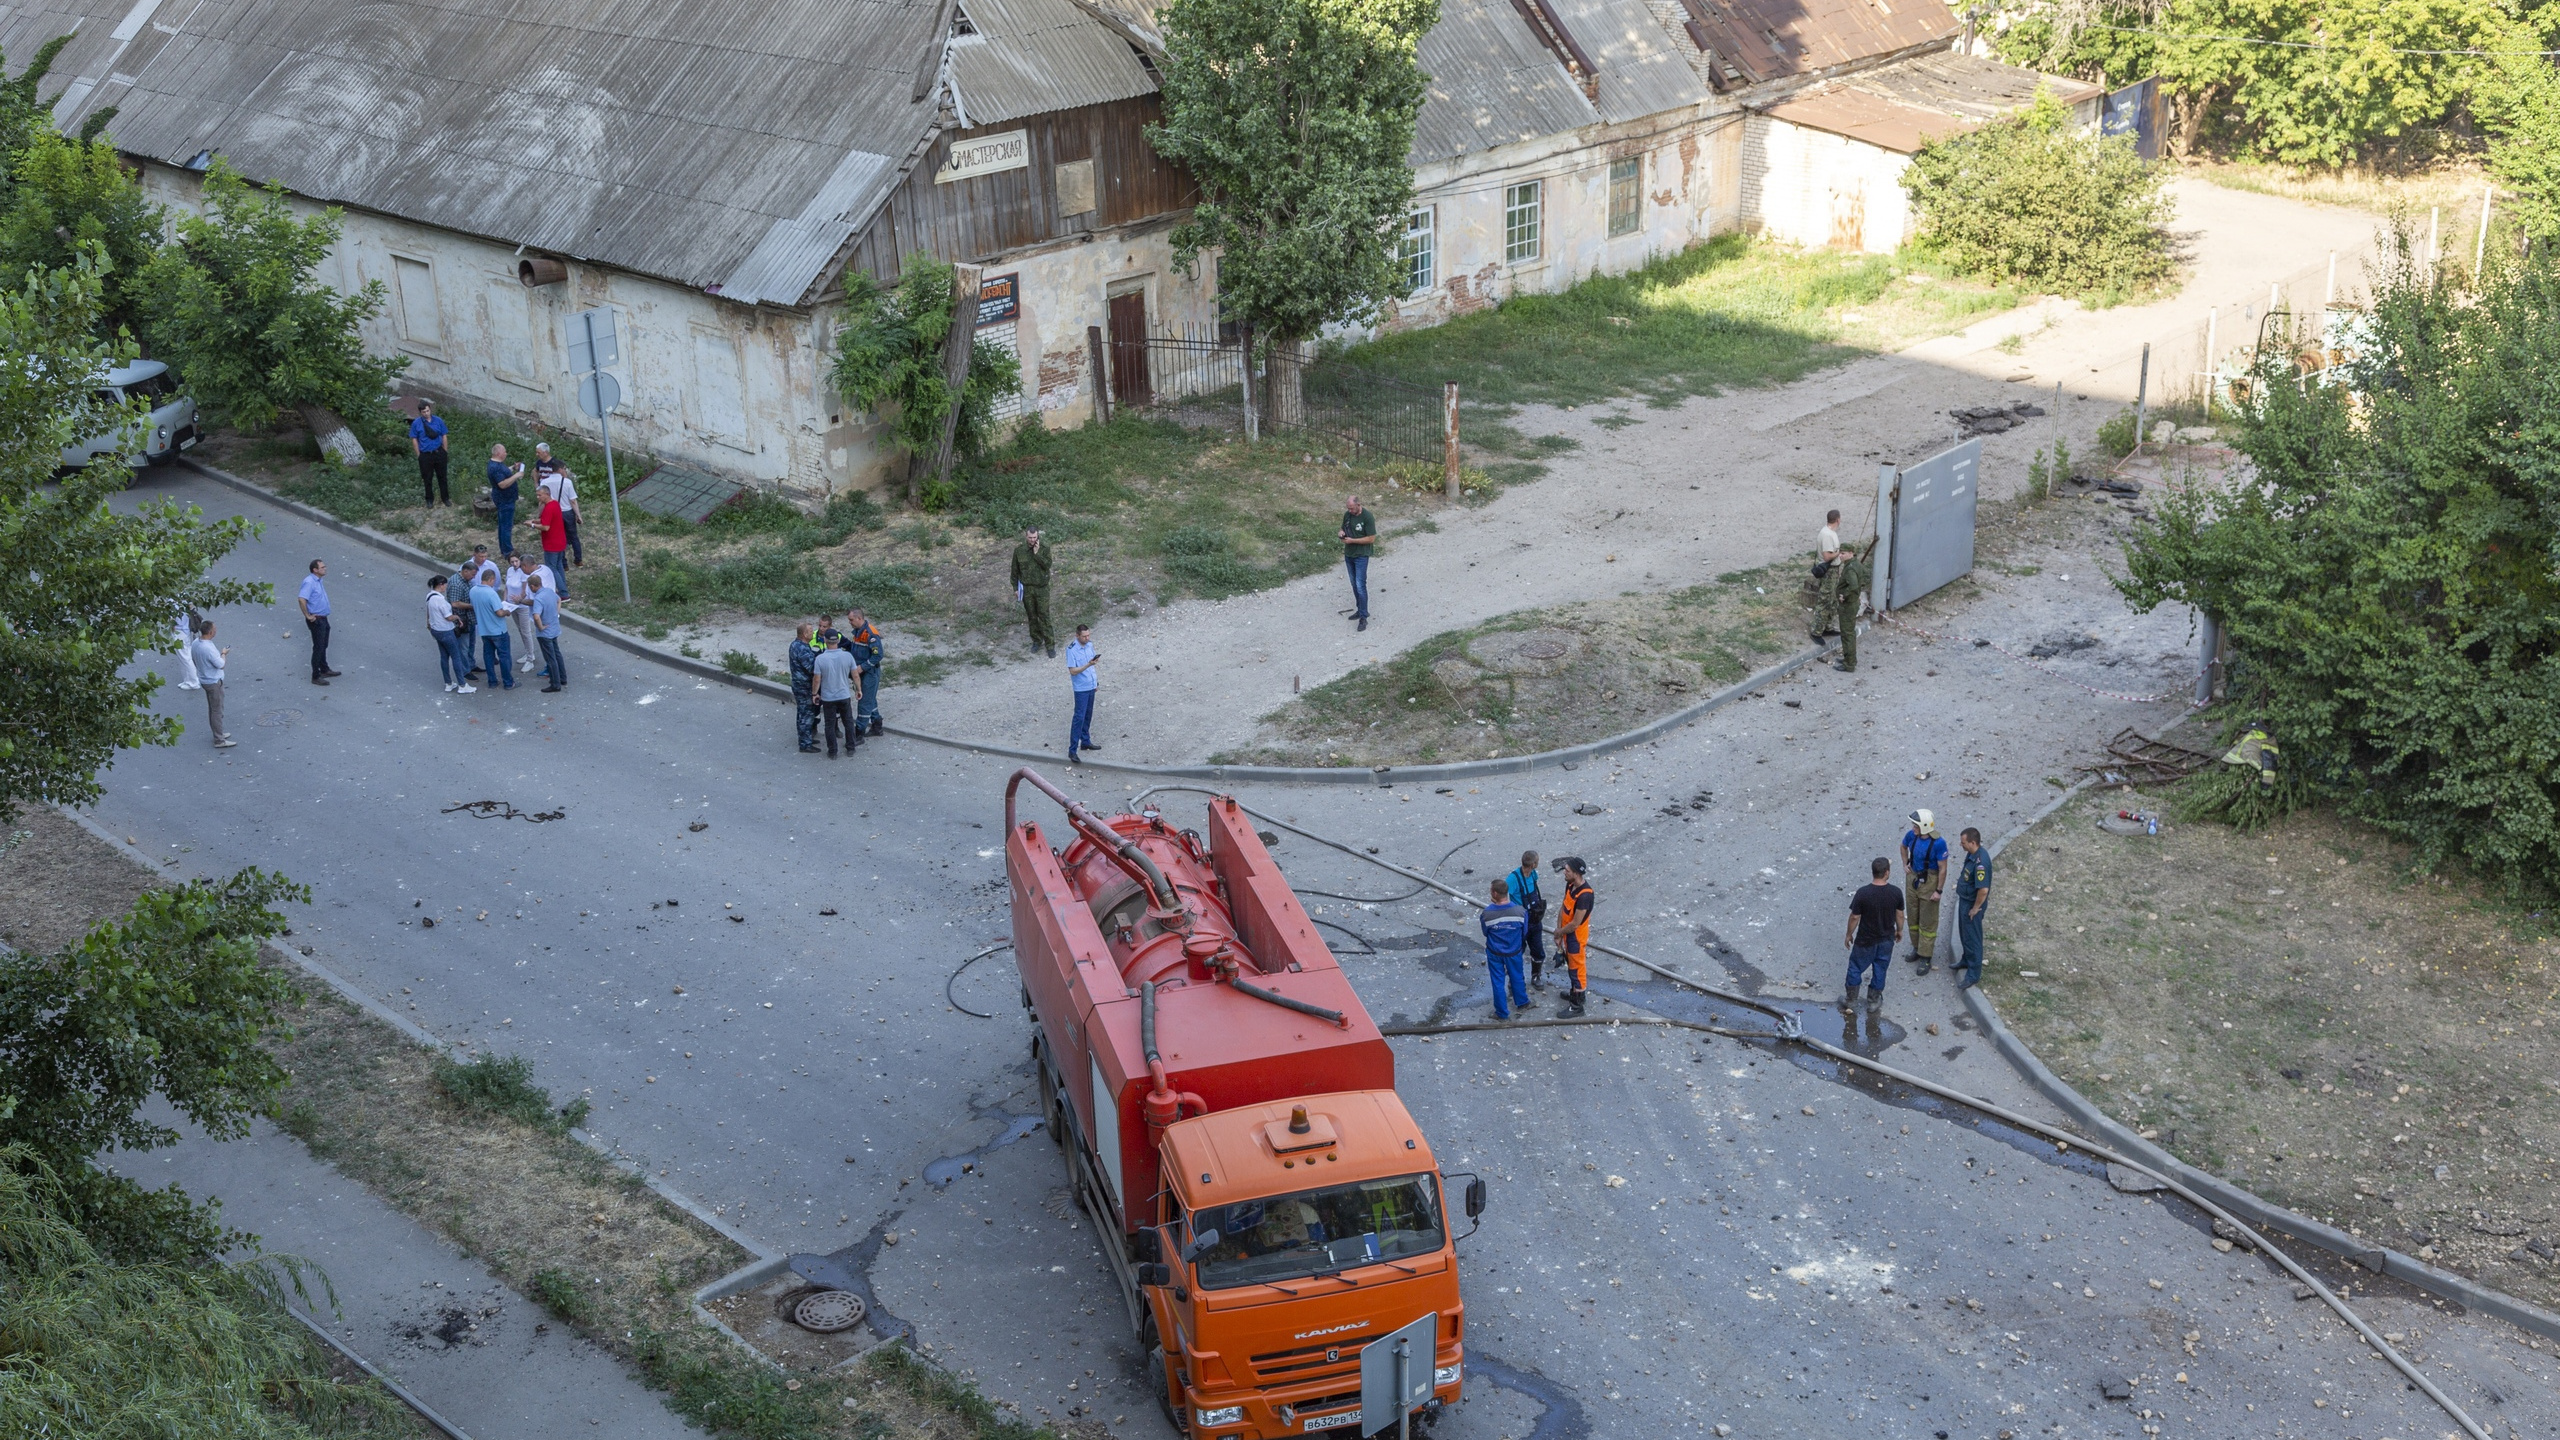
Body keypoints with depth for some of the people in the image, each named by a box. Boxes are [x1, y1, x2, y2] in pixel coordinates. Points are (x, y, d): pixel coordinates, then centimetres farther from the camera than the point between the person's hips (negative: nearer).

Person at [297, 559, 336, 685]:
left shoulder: (318, 581, 8)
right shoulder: (309, 582, -22)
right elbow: (301, 599, -34)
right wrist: (308, 616, -25)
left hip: (323, 619, 10)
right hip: (316, 620, -10)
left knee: (324, 646, 21)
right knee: (318, 648, -4)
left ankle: (324, 670, 36)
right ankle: (316, 677, 3)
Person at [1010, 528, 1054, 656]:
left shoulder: (1044, 549, -7)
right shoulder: (1019, 551, -2)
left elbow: (1047, 565, -19)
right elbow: (1015, 571, 5)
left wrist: (1037, 553, -23)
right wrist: (1015, 588, 4)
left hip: (1041, 588, -2)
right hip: (1026, 588, 2)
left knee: (1044, 616, -3)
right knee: (1032, 616, 11)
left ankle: (1050, 645, 2)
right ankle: (1037, 641, 26)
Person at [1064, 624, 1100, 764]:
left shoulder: (1090, 645, 3)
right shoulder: (1072, 650, -20)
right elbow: (1072, 671, -22)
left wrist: (1096, 681, 17)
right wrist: (1088, 664, -32)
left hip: (1091, 686, 7)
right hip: (1081, 688, -7)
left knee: (1088, 716, 17)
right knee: (1079, 718, -9)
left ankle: (1085, 741, 31)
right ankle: (1072, 750, -7)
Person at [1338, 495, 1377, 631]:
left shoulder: (1367, 517, -18)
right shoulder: (1347, 515, 1)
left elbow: (1371, 538, -18)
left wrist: (1352, 540, -22)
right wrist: (1342, 533, -8)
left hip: (1361, 556, -7)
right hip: (1348, 554, 7)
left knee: (1360, 586, -10)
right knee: (1354, 584, 16)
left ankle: (1363, 617, -6)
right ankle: (1360, 609, 30)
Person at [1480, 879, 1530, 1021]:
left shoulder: (1487, 914, -27)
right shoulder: (1520, 911, -23)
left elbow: (1485, 933, -7)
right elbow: (1524, 933, -7)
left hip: (1495, 954, -1)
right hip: (1514, 952, 1)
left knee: (1498, 982, 16)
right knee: (1516, 978, 26)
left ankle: (1502, 1013, 29)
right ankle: (1522, 1002, 47)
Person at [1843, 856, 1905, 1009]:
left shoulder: (1863, 893, -26)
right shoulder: (1896, 892, -18)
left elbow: (1855, 917, -16)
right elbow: (1899, 915, -3)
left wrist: (1849, 934, 0)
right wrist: (1899, 930, 16)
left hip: (1866, 940, -2)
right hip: (1887, 939, 2)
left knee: (1856, 968, 17)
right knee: (1880, 968, 21)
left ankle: (1850, 999, 30)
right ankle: (1874, 999, 35)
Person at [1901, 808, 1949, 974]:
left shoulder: (1938, 844, -26)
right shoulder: (1911, 835, -10)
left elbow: (1943, 869, -19)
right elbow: (1903, 847, 15)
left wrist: (1939, 891, -16)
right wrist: (1905, 865, 6)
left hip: (1929, 883, -6)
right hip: (1912, 880, 6)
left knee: (1927, 922, 3)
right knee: (1913, 917, 19)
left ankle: (1925, 957, 11)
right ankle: (1917, 948, 38)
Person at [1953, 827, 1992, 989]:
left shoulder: (1980, 863, -34)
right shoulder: (1972, 854, -3)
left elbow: (1983, 890, -33)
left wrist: (1975, 908, -21)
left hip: (1972, 904, -10)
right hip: (1964, 900, 10)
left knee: (1972, 938, 3)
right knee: (1964, 934, 27)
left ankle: (1973, 974, 15)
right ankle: (1967, 960, 47)